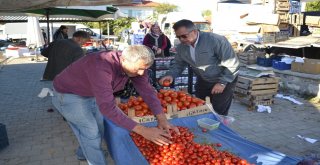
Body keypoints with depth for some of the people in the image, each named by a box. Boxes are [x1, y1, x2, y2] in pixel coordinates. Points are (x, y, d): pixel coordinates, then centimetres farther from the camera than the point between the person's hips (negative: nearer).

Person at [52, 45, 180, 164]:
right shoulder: (101, 67, -42)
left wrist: (162, 119, -27)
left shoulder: (134, 64, -18)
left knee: (98, 128, 18)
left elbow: (147, 90, -15)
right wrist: (143, 131, -45)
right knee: (91, 132, -6)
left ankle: (84, 152, 45)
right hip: (68, 95, -7)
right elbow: (108, 108, -46)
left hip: (91, 94, 7)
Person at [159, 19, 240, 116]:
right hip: (202, 81, 6)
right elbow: (178, 64, 5)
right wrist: (170, 75, -16)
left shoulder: (216, 40, -26)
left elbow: (232, 63, -22)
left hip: (223, 80, -5)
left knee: (218, 113, -4)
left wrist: (222, 83, -21)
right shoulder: (181, 47, -7)